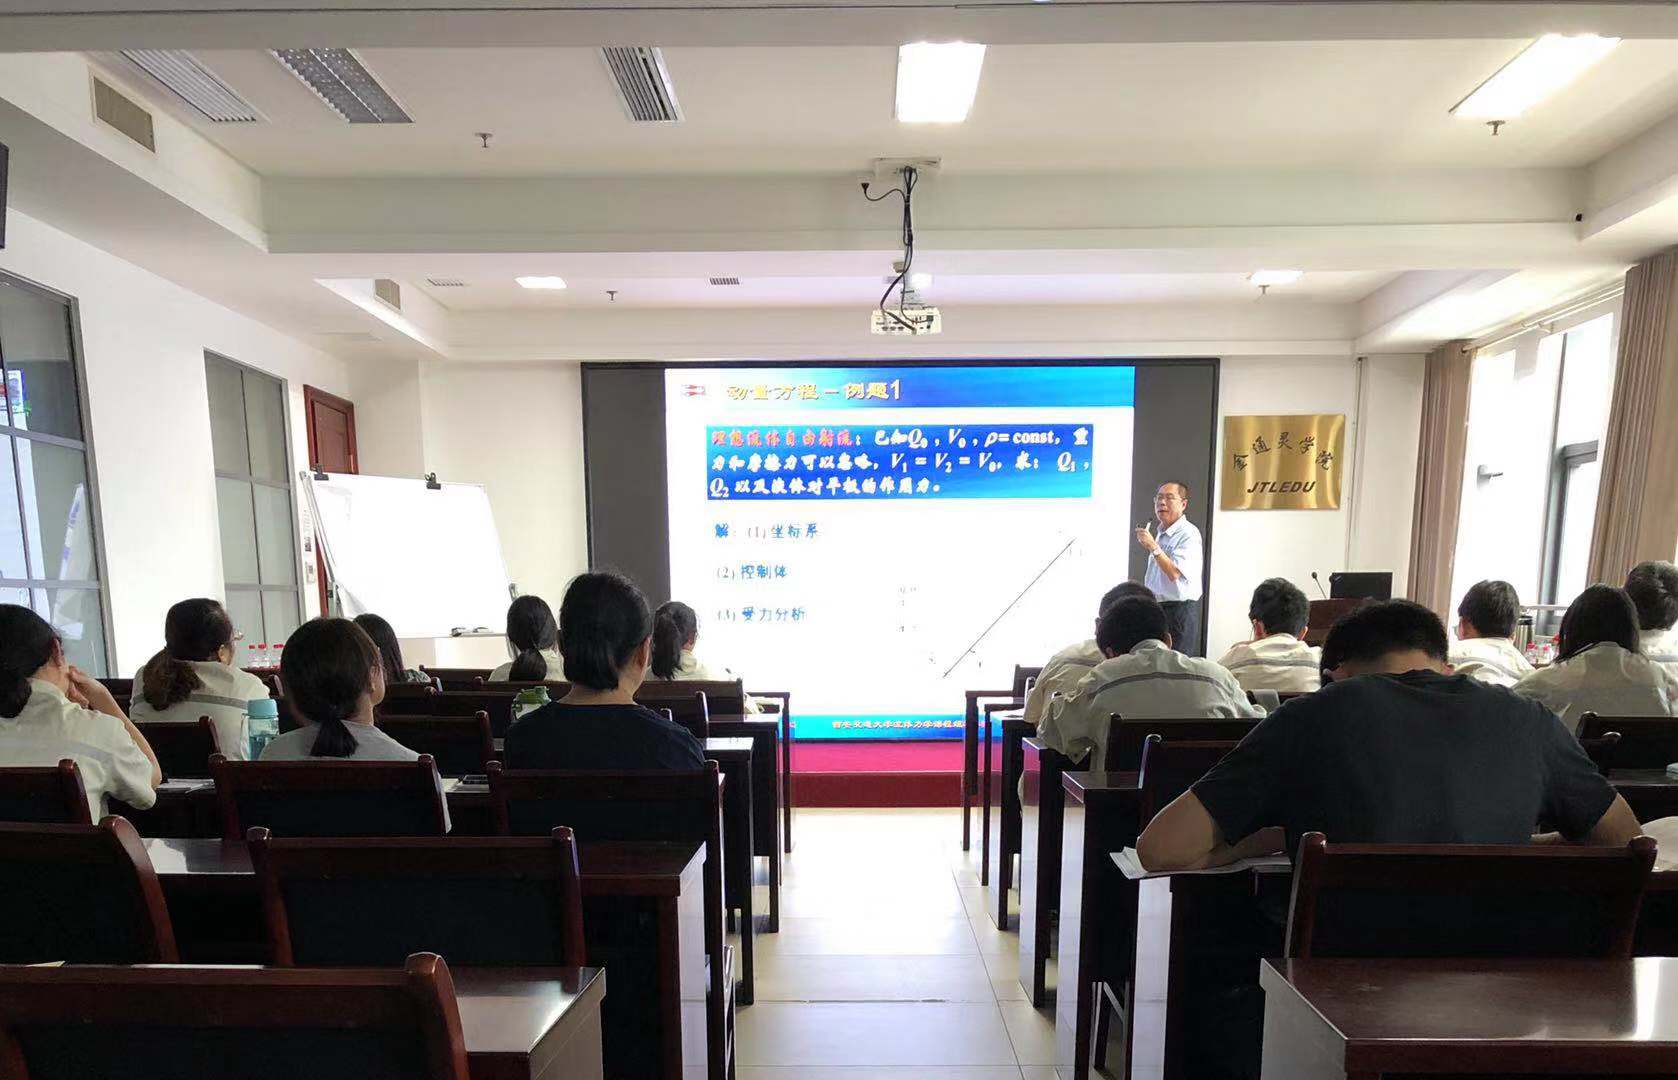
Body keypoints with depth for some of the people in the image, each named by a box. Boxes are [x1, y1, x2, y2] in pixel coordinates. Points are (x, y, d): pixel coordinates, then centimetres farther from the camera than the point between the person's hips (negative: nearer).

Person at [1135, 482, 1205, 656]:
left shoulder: (1189, 535, -13)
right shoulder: (1161, 534, 14)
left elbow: (1176, 574, -23)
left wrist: (1154, 547, -27)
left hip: (1179, 610, -8)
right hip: (1156, 607, 8)